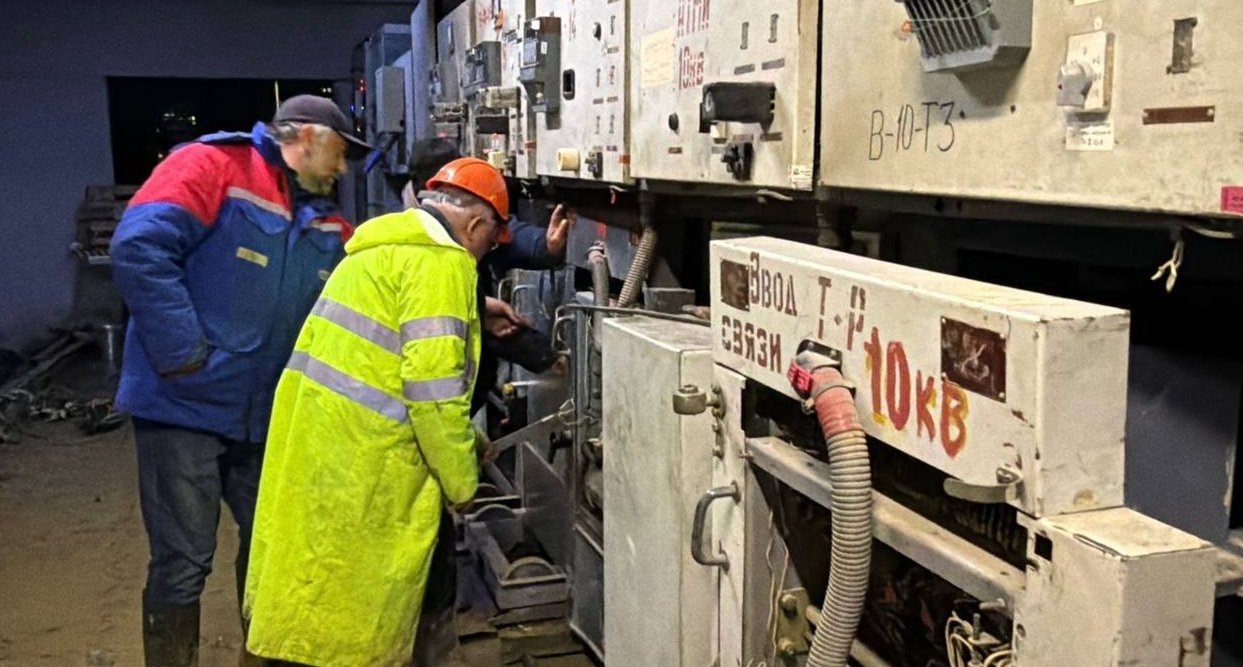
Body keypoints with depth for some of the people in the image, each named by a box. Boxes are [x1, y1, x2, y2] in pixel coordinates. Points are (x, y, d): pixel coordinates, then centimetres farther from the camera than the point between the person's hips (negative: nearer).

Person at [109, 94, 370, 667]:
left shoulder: (326, 226, 13)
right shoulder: (213, 166, -11)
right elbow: (138, 248, -22)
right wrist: (183, 354, -24)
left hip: (266, 414, 8)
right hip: (184, 405, -8)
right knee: (183, 564, -1)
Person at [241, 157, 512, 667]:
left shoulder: (388, 246, 20)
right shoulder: (440, 260, -11)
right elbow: (432, 383, -19)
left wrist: (462, 443, 25)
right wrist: (462, 481, -6)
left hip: (321, 438, 10)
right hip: (357, 459, -9)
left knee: (303, 597, 18)